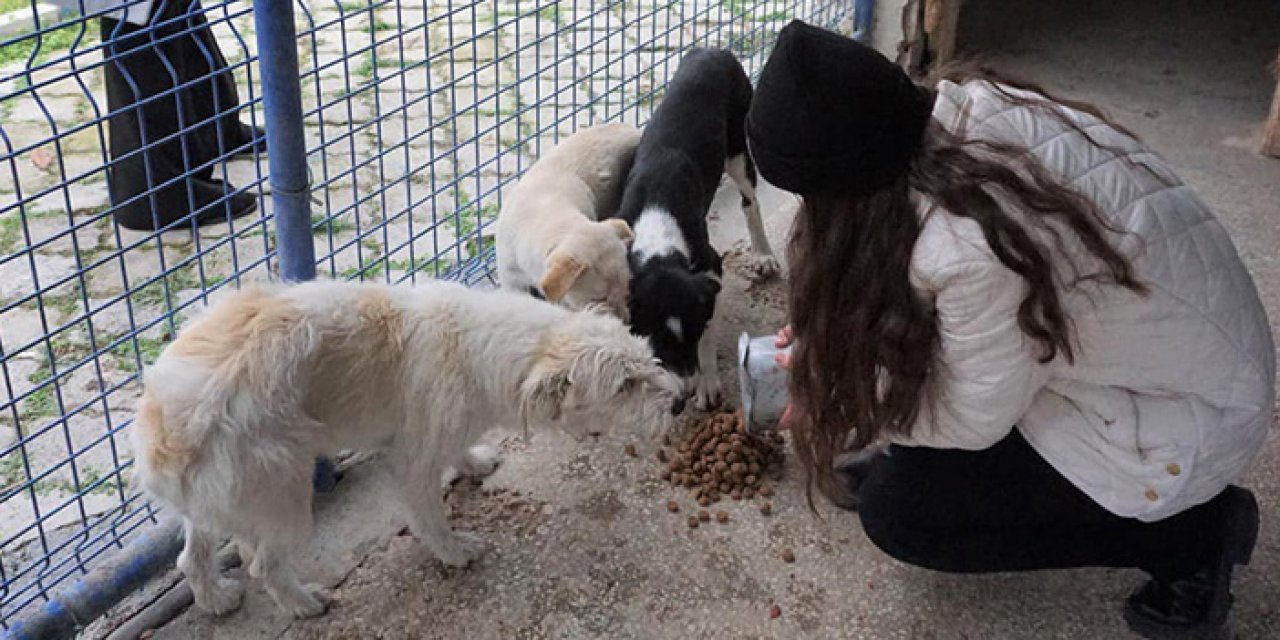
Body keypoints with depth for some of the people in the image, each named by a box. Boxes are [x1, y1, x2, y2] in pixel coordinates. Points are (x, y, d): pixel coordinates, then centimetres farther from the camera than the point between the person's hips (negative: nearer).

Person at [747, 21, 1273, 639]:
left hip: (1185, 415, -8)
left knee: (897, 510, -3)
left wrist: (839, 398, -4)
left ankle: (1192, 534, 4)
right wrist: (831, 330, 7)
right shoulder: (954, 107, -14)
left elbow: (975, 418, -17)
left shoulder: (971, 251, -36)